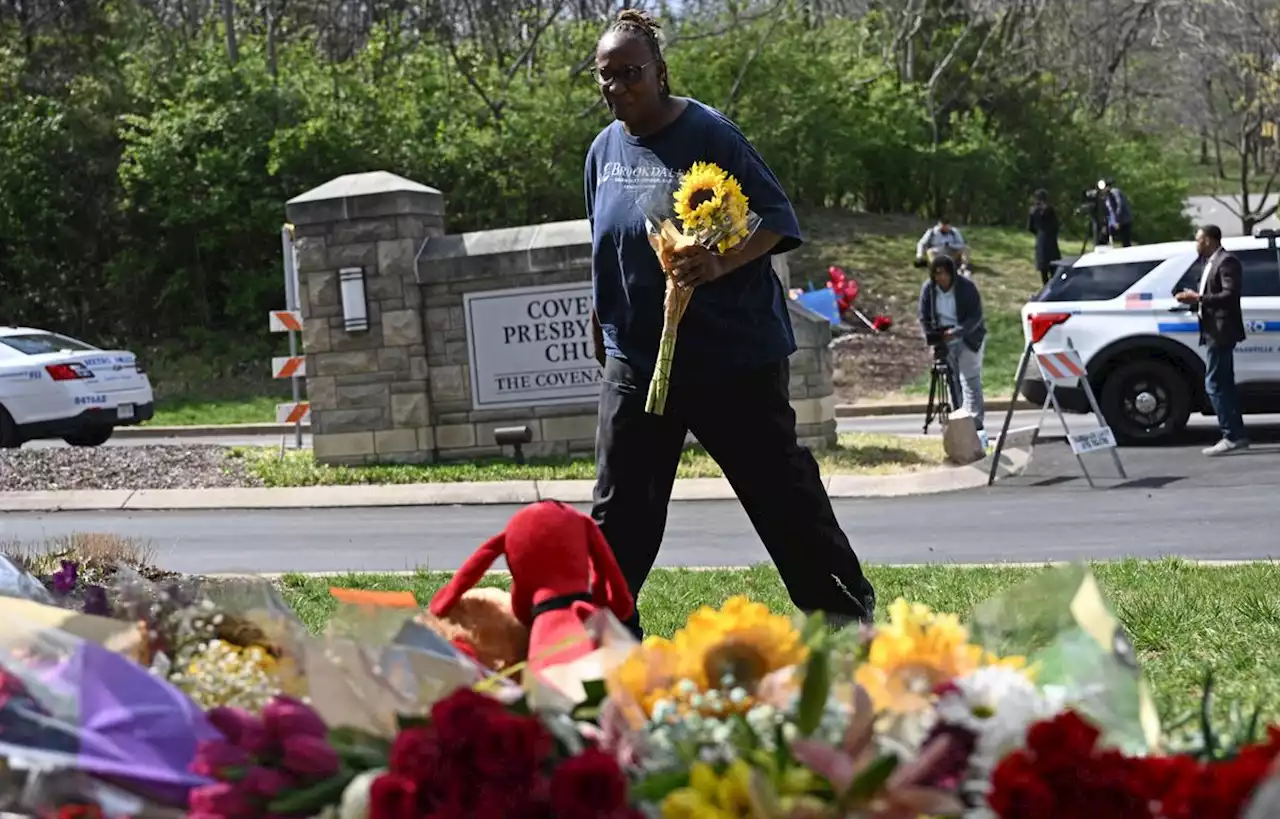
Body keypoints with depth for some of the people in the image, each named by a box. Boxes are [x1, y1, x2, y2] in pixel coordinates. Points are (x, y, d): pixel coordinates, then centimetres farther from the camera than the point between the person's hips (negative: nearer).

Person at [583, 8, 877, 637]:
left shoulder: (708, 133, -11)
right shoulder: (605, 149, 7)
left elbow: (777, 220, -12)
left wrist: (722, 263, -28)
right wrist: (603, 324, 22)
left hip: (734, 350, -5)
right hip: (636, 356, 5)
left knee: (781, 487, 4)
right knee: (619, 509, 4)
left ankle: (845, 609, 20)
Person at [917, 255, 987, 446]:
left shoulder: (966, 287, -16)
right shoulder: (928, 288, -6)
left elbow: (975, 317, -18)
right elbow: (923, 316, 2)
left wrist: (956, 332, -32)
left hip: (968, 340, -4)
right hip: (944, 342, 4)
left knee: (970, 381, -11)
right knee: (952, 383, 5)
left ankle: (976, 427, -15)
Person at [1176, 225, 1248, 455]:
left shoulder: (1226, 262, -12)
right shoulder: (1211, 263, 18)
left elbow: (1230, 294, -22)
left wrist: (1199, 298, -22)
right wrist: (1194, 300, 5)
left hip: (1222, 332, -11)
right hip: (1214, 332, 11)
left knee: (1215, 384, -12)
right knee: (1224, 384, 13)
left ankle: (1231, 436, -11)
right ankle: (1236, 434, 18)